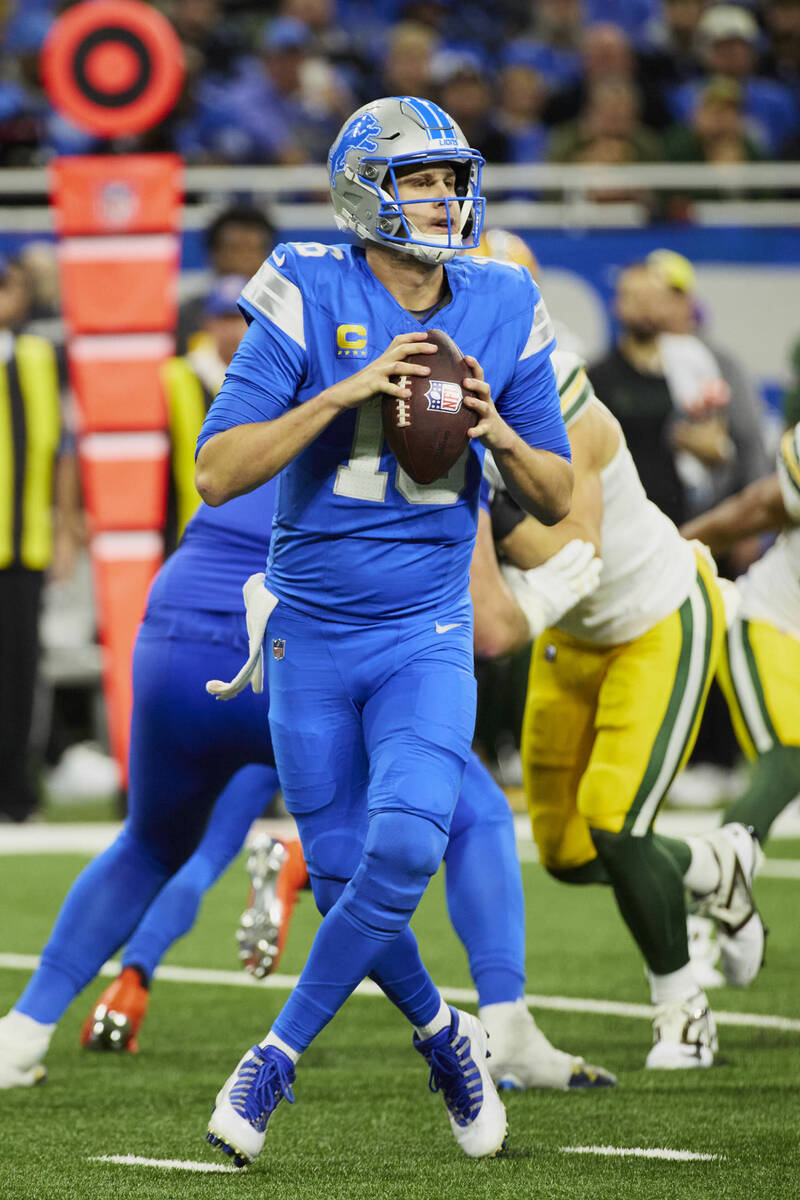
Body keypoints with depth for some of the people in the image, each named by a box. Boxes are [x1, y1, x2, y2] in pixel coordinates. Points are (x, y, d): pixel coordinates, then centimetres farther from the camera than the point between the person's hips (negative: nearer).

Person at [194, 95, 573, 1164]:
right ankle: (444, 1035, 32)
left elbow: (557, 500, 6)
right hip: (310, 634, -1)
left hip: (427, 635, 1)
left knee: (403, 848, -21)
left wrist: (497, 429, -15)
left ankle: (275, 1062, -9)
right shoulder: (309, 301, -11)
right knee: (343, 878, 4)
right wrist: (343, 393, -25)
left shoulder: (501, 315, -1)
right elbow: (217, 475, -17)